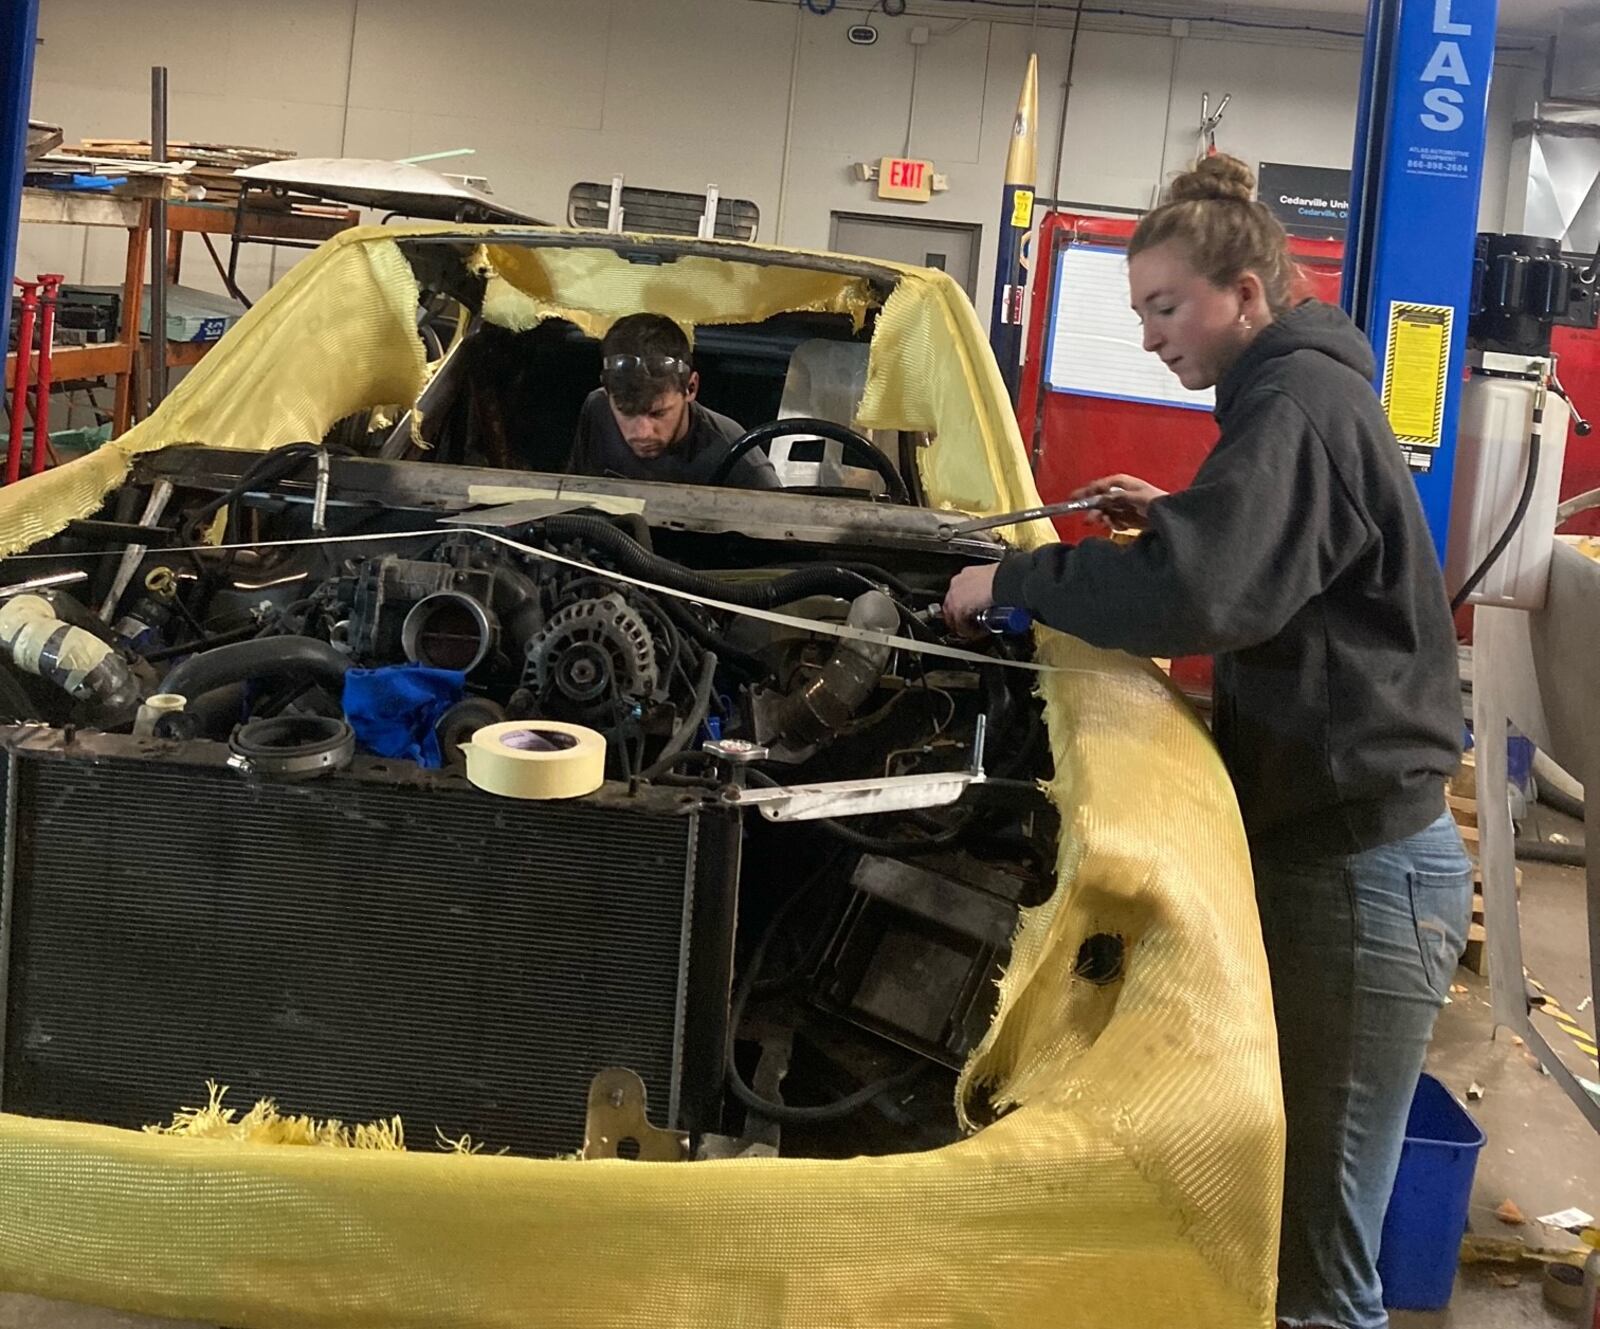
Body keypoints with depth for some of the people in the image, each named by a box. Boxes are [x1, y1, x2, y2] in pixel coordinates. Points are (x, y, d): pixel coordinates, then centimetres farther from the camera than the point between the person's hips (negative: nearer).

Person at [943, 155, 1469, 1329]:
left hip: (1357, 867, -10)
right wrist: (1172, 516, 17)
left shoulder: (1302, 403, -17)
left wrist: (1012, 581, -18)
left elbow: (1193, 598, -31)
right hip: (1325, 839, 10)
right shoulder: (1307, 394, 16)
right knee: (1275, 1221, 17)